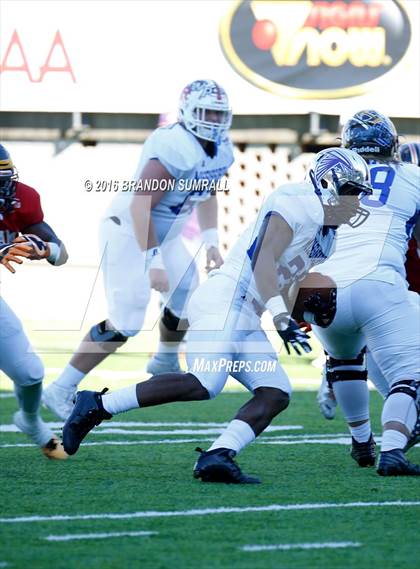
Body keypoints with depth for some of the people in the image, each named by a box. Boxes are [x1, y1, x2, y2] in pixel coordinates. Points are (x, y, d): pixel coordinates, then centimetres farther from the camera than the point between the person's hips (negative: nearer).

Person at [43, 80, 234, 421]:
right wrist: (154, 262, -31)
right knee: (124, 324, -13)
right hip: (128, 234, -9)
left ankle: (166, 363, 44)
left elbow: (206, 196, 20)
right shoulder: (175, 148, -30)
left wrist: (211, 243, 10)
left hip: (164, 235, 9)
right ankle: (61, 390, -6)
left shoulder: (220, 150, 0)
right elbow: (141, 204, -32)